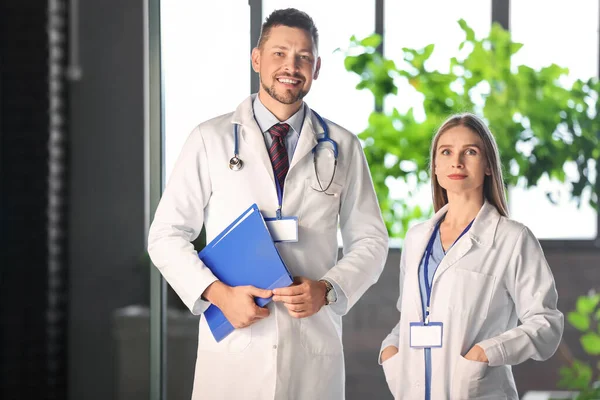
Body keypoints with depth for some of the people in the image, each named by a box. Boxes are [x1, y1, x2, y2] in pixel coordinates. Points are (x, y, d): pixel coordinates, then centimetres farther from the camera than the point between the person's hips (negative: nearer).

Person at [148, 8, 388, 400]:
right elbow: (166, 235, 2)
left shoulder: (343, 147, 7)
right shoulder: (210, 140, 3)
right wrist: (217, 293, -13)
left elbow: (370, 240, 9)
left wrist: (328, 289, -9)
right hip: (233, 349, -1)